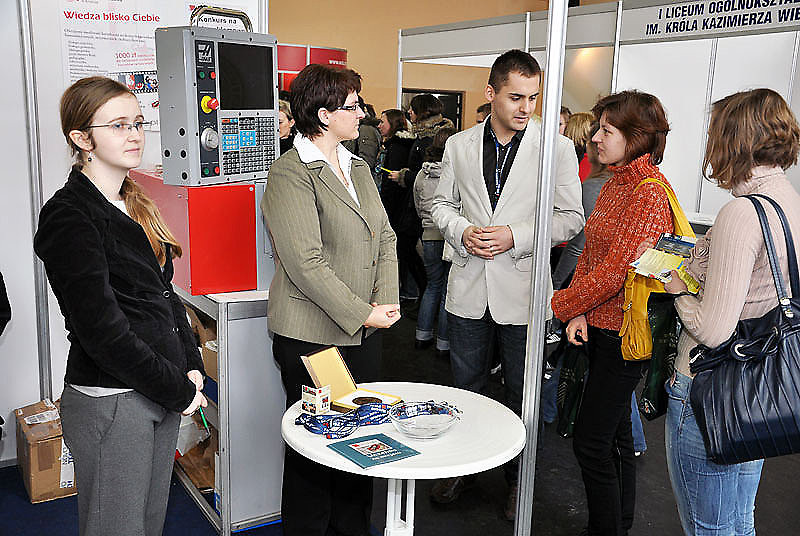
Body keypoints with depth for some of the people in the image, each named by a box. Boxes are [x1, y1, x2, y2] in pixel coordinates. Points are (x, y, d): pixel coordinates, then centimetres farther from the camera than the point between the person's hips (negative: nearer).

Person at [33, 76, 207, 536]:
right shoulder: (69, 215, -14)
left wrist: (192, 368, 3)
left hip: (162, 394, 8)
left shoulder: (135, 205, 12)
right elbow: (102, 330, -20)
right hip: (109, 404, -8)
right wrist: (178, 391, -14)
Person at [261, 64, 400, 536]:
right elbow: (307, 263, -20)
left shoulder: (358, 167, 13)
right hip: (314, 335, -7)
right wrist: (362, 315, -18)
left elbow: (385, 237, 10)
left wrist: (386, 302, -4)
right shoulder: (291, 174, -13)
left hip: (366, 330, 7)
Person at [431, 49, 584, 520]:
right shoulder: (459, 145, 3)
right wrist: (462, 231, -10)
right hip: (469, 286, 3)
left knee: (522, 393, 12)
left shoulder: (557, 148, -6)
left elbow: (571, 218, -5)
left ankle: (519, 478, 32)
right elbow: (442, 203, 11)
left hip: (522, 287, -2)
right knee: (467, 386, 17)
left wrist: (516, 236, -17)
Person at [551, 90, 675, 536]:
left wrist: (562, 304, -10)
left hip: (625, 332, -9)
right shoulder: (614, 185, 11)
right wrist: (579, 313, -3)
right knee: (615, 433, 19)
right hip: (600, 324, 9)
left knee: (591, 441, -3)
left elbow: (616, 270, -23)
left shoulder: (651, 194, -19)